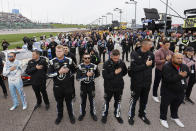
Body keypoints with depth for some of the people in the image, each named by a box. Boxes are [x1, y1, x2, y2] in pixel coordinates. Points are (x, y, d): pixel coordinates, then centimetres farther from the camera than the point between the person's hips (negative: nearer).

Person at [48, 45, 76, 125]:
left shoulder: (69, 60, -7)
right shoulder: (52, 62, -5)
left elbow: (73, 71, 7)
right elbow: (49, 74, -8)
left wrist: (68, 71, -10)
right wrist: (59, 72, -19)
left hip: (68, 86, -1)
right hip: (57, 87, 1)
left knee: (69, 102, 15)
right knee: (59, 102, 19)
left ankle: (71, 115, 38)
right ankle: (60, 115, 43)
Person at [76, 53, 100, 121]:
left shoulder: (94, 66, -10)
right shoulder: (80, 66, -12)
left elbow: (98, 74, 8)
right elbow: (77, 78, -20)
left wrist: (91, 76, -5)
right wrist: (86, 75, -29)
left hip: (91, 86, 0)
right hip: (83, 87, 0)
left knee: (92, 100, 14)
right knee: (83, 101, 17)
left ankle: (93, 113, 37)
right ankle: (82, 113, 39)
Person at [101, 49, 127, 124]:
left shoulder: (121, 63, -9)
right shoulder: (106, 64, -18)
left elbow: (125, 72, 10)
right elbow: (104, 76, -21)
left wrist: (120, 76, -1)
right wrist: (114, 73, -26)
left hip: (119, 86, 2)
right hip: (109, 86, -2)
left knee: (118, 101, 19)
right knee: (106, 101, 16)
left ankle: (117, 115, 40)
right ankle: (104, 115, 37)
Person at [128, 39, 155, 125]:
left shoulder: (151, 54, -2)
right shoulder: (135, 54, -17)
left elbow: (152, 65, 13)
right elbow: (133, 68, -22)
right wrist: (145, 65, -22)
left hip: (147, 81, 5)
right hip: (137, 82, -4)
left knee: (144, 99, 20)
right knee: (134, 99, 13)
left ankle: (142, 114, 42)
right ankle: (131, 115, 33)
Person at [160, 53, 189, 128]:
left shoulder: (184, 66, 0)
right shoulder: (166, 67, -21)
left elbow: (187, 75, 19)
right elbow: (168, 79, -30)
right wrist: (180, 76, -30)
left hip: (180, 91, 6)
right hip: (168, 92, -6)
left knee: (176, 105, 23)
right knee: (165, 105, 9)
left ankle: (174, 117, 47)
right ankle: (163, 118, 31)